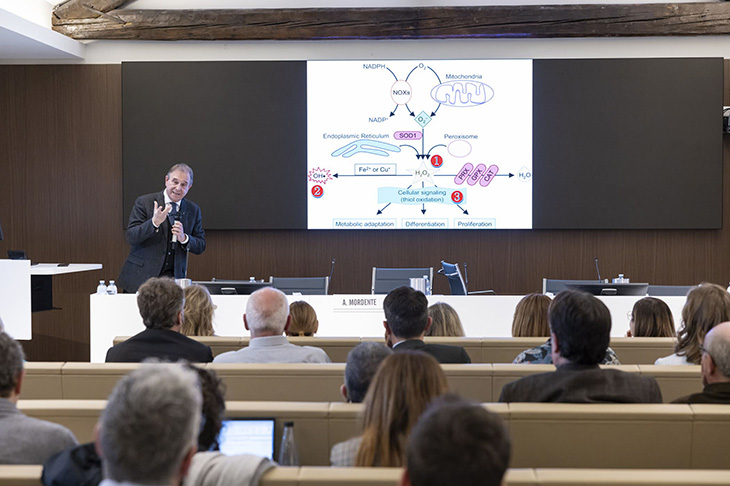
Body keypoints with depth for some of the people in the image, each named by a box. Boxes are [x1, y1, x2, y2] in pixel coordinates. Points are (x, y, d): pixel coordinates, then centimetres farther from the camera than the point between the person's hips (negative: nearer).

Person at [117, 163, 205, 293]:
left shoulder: (194, 210, 9)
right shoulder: (144, 202, 0)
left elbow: (201, 246, 10)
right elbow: (131, 237, -8)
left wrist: (184, 238, -11)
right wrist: (154, 222, -23)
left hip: (173, 278, 2)